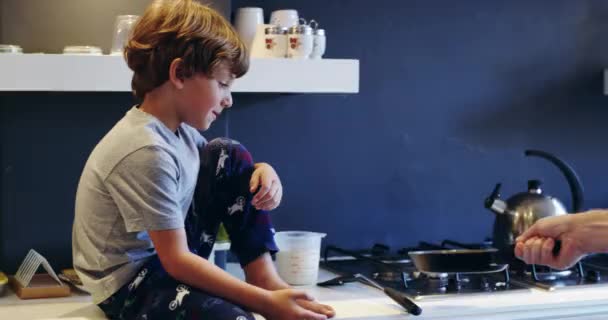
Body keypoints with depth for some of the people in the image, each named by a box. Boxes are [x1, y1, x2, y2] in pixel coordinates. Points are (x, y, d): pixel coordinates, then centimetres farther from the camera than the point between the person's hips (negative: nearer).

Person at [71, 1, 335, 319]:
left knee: (230, 156, 5)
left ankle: (264, 276, -1)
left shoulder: (178, 125, -2)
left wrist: (263, 171, -7)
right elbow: (177, 261, -27)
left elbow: (233, 167, 17)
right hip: (129, 284, -10)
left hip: (169, 250, 10)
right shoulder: (146, 153, -29)